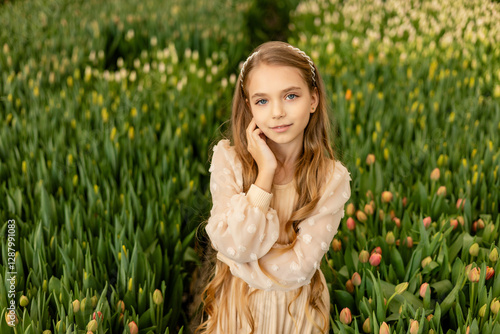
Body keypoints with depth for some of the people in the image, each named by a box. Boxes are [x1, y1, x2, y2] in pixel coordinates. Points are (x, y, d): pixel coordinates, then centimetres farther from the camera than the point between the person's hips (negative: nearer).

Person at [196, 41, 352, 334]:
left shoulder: (332, 179, -16)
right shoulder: (228, 158, -15)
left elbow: (298, 268, -20)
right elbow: (234, 246, -22)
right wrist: (266, 171, -24)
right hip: (237, 308, 0)